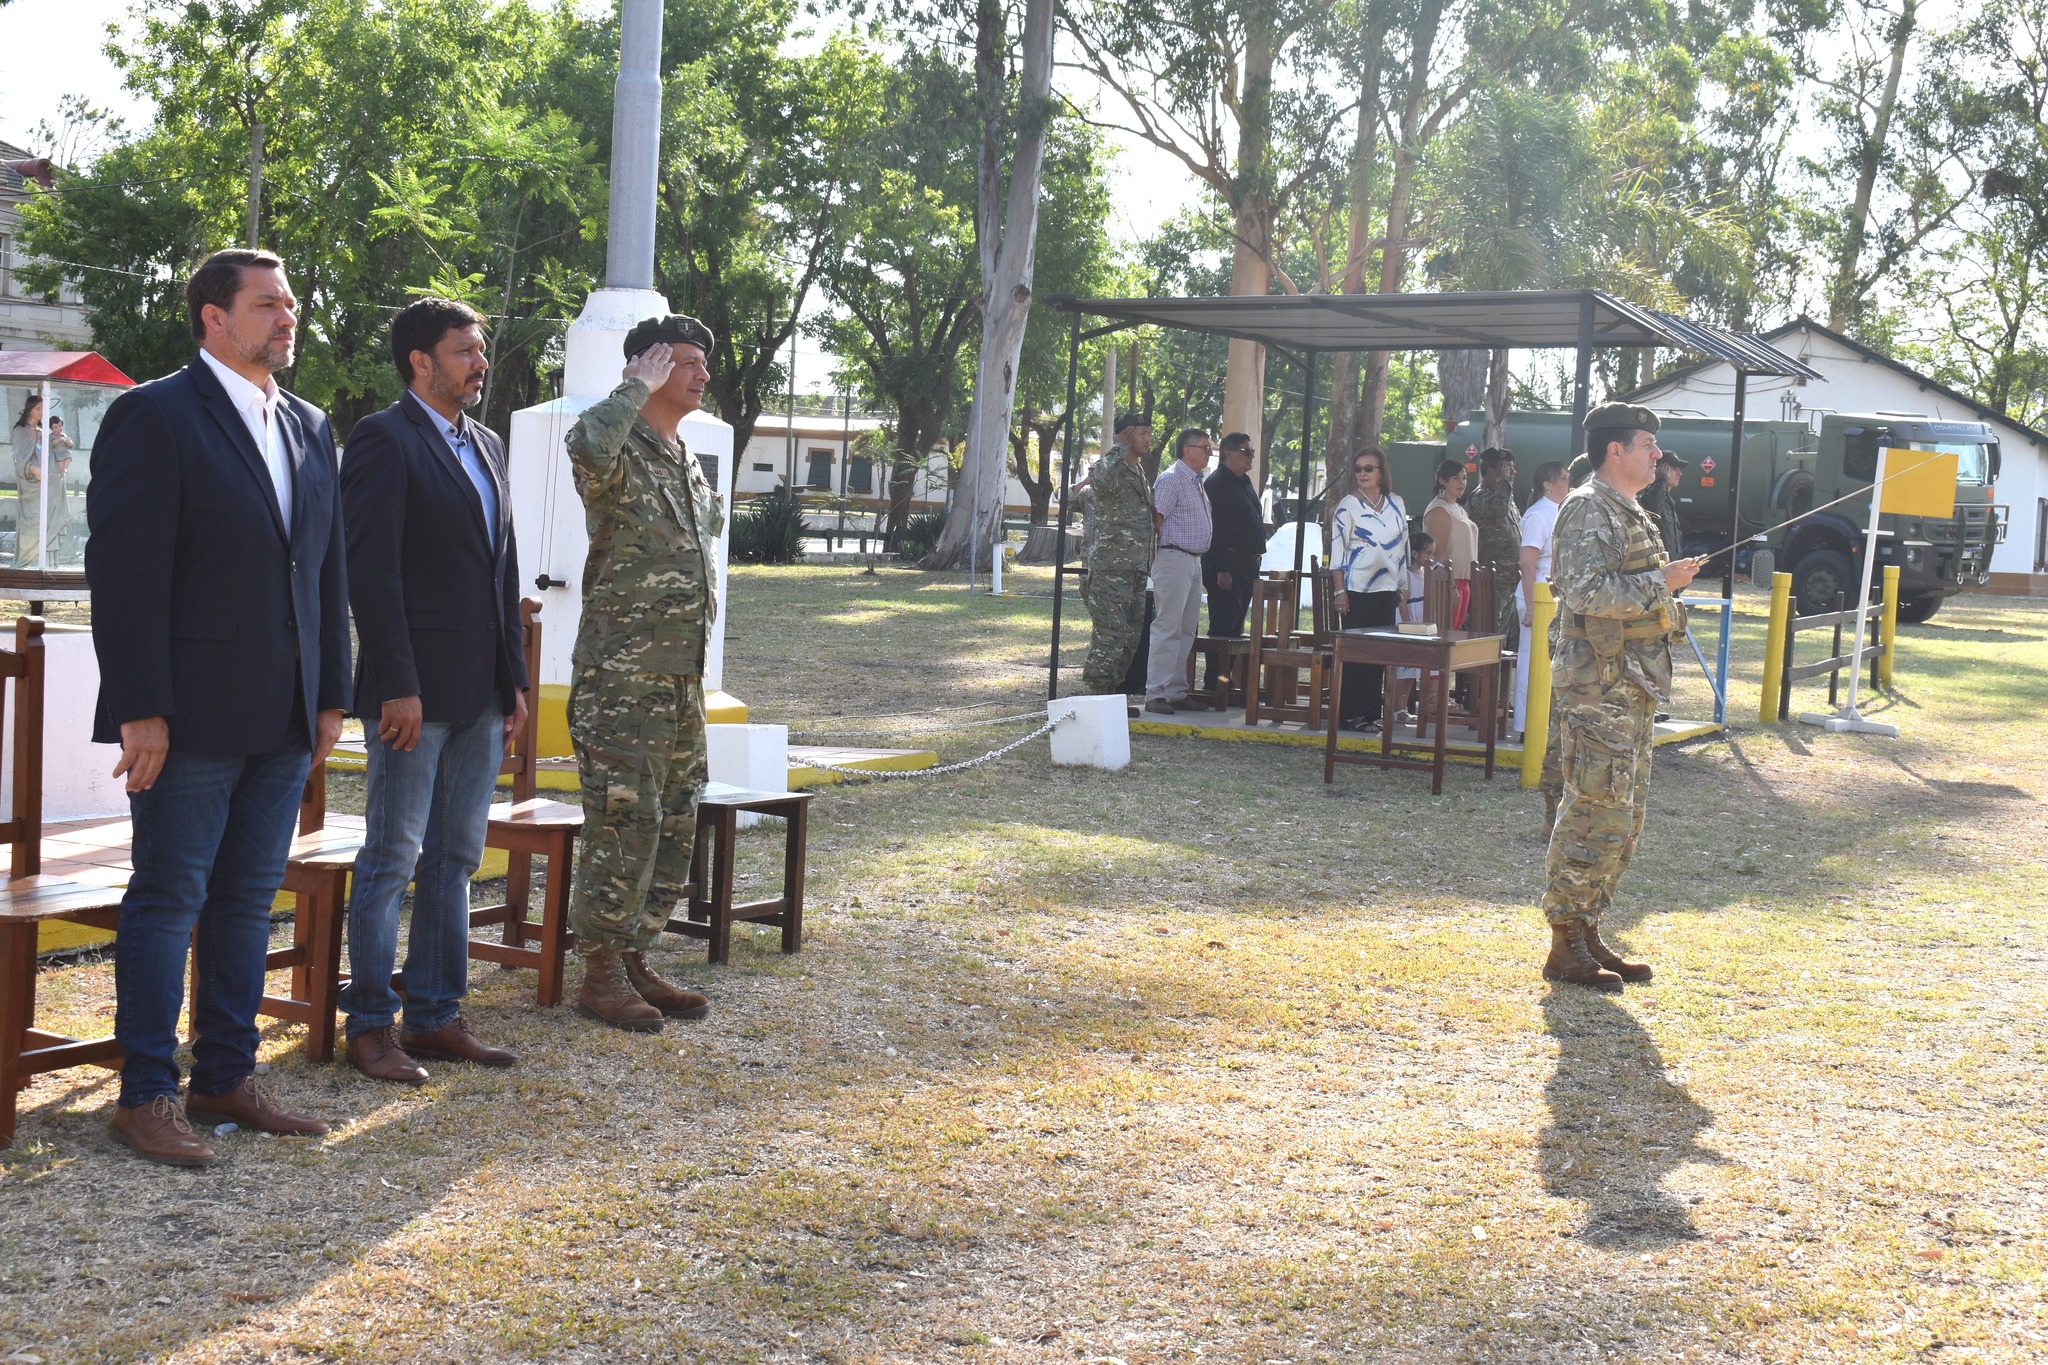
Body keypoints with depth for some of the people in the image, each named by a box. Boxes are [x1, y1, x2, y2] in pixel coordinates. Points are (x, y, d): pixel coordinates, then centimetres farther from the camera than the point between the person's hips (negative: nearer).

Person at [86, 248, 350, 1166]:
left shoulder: (309, 428, 14)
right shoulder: (155, 417, -7)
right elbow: (125, 570, -12)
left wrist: (331, 695, 12)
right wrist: (141, 709, -17)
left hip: (283, 721, 7)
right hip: (194, 714, -7)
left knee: (249, 899, 12)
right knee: (169, 900, 0)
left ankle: (226, 1078, 21)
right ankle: (146, 1094, 9)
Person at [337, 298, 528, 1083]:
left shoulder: (486, 446, 16)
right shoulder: (385, 438, -9)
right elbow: (370, 568, -15)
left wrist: (514, 679, 14)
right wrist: (398, 686, -19)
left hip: (481, 694, 8)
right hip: (415, 691, -8)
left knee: (456, 860, 12)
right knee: (392, 858, -1)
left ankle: (436, 1016, 20)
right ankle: (370, 1026, 8)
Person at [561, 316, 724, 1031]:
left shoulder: (689, 465, 17)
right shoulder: (619, 456, -10)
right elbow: (588, 444, -37)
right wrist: (639, 385, -20)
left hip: (682, 680, 9)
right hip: (620, 682, -9)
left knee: (673, 827, 11)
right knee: (623, 824, -5)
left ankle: (634, 960, 22)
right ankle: (600, 977, 5)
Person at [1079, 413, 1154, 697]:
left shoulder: (1141, 473, 20)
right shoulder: (1112, 467, -9)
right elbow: (1100, 479, -36)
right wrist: (1119, 449, -27)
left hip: (1136, 571, 9)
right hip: (1111, 569, -9)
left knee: (1130, 638, 11)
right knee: (1110, 636, -12)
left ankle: (1111, 695, 18)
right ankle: (1092, 694, -9)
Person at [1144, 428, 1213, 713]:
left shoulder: (1196, 482, 19)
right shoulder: (1171, 479, -10)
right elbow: (1155, 519, -16)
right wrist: (1153, 558, -17)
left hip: (1194, 561, 10)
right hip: (1174, 559, -10)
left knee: (1187, 630, 11)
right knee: (1167, 628, -9)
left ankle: (1176, 692, 16)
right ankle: (1155, 694, -8)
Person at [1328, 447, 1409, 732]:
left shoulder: (1396, 504, 10)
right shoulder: (1348, 505, -3)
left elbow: (1402, 546, 15)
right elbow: (1337, 549, -6)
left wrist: (1402, 588, 13)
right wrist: (1339, 590, -12)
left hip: (1386, 589, 5)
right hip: (1356, 588, -5)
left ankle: (1372, 713, 12)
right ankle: (1351, 714, 3)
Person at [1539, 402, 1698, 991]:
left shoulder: (1628, 513, 20)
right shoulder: (1589, 510, -12)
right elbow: (1586, 592, -24)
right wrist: (1661, 583, -18)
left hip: (1629, 688, 10)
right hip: (1596, 688, -10)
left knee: (1623, 819, 12)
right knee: (1596, 815, -9)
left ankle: (1587, 933, 19)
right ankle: (1566, 947, -4)